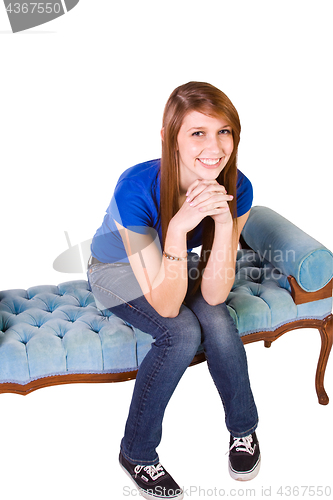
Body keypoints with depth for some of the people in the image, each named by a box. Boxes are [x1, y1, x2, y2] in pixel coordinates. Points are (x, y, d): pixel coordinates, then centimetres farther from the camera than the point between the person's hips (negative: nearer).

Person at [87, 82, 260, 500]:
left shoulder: (236, 189, -24)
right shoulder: (136, 188, -36)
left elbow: (213, 294, -25)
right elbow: (166, 305, -34)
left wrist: (224, 222, -38)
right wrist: (179, 225, -47)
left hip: (181, 265, 3)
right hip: (120, 270, -3)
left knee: (217, 323, -24)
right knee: (183, 333, -27)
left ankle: (243, 428, 6)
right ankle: (137, 453, -5)